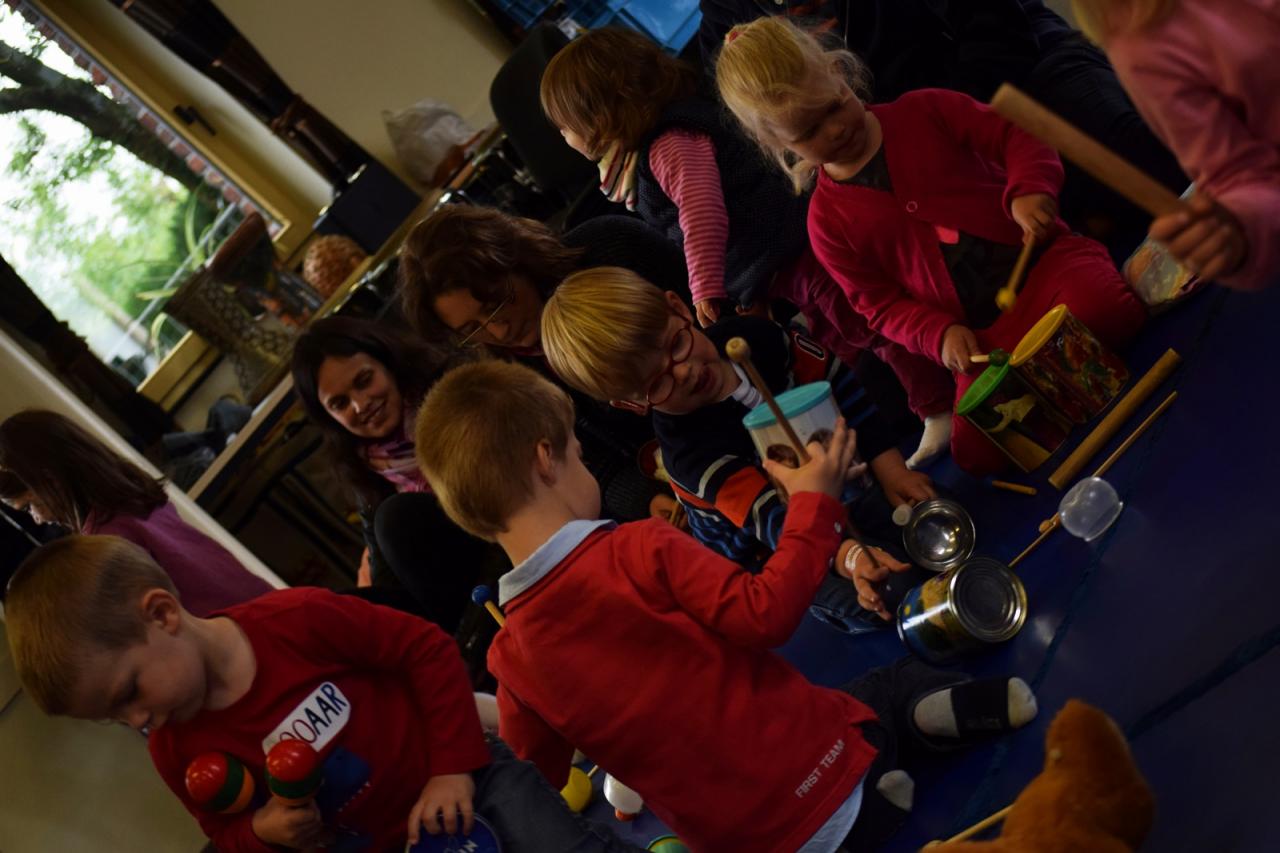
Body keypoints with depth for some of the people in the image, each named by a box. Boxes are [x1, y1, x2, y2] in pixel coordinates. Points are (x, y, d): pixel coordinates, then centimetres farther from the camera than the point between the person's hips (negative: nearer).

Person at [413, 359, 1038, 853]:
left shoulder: (511, 659, -4)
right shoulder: (637, 551, -19)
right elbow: (766, 614, -23)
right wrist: (814, 503, -12)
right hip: (822, 771, -3)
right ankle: (940, 700, -2)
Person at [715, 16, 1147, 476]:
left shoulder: (925, 111, 4)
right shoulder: (829, 221, 4)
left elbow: (1017, 135, 2)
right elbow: (882, 306, 7)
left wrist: (1028, 189, -20)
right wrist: (939, 334, -12)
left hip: (1044, 255, -1)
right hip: (982, 335, 1)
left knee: (1099, 306, -37)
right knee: (976, 450, -23)